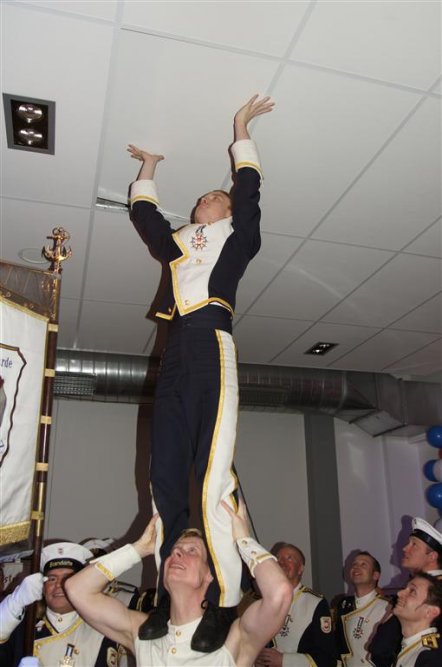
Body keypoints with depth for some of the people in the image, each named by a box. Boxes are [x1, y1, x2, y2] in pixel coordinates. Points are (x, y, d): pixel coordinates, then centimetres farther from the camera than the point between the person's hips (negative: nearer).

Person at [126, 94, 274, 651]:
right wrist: (148, 168, 43)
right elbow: (142, 212, 34)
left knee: (214, 475, -14)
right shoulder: (177, 242, 29)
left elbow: (249, 190, 12)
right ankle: (169, 596, 5)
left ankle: (224, 601, -9)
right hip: (176, 354, 5)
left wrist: (241, 131, 22)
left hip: (213, 346, -5)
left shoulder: (237, 237, 19)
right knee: (165, 476, -1)